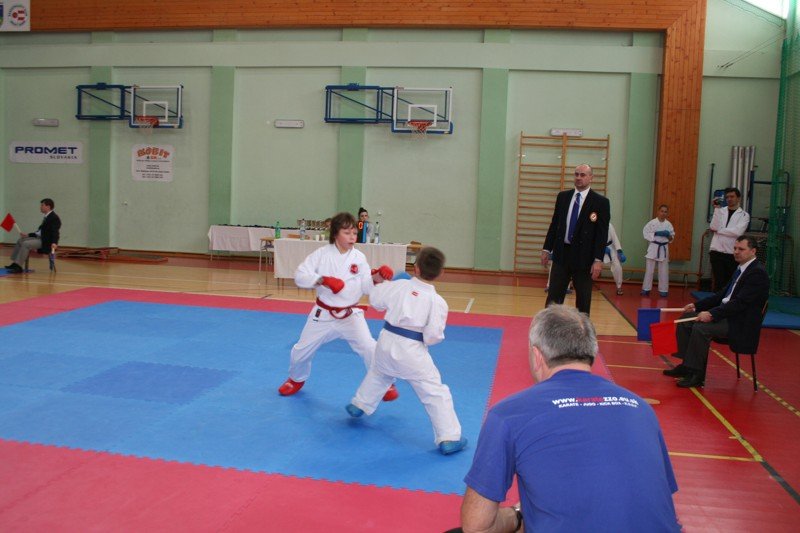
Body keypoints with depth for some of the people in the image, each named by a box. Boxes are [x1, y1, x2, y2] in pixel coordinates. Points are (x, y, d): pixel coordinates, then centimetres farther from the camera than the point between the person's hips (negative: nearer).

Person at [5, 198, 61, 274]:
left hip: (46, 242, -11)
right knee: (20, 240, 13)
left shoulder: (54, 218, -15)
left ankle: (19, 267, -21)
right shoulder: (47, 217, 17)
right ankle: (15, 263, 10)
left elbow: (55, 232, -27)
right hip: (40, 238, 11)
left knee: (26, 244, -25)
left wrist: (54, 243, -43)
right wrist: (28, 235, 19)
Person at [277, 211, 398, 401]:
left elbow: (366, 287, -7)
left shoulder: (359, 257, -7)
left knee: (369, 348, -16)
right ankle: (297, 379, 44)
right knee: (301, 350, 12)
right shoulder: (322, 254, -10)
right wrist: (323, 280, -28)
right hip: (323, 314, 1)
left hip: (350, 315, 0)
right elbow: (300, 276, -14)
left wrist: (378, 277, -27)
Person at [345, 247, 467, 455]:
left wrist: (382, 284, 28)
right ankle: (448, 438, 0)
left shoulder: (400, 286, -4)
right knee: (435, 392, 2)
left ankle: (359, 405, 50)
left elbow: (375, 299, 10)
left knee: (378, 374, 35)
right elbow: (433, 336, -14)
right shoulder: (438, 302, -12)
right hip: (411, 352, -4)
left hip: (387, 342, 5)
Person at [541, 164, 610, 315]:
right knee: (553, 297, 4)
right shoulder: (563, 196, 8)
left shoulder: (600, 202, -5)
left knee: (583, 300, 6)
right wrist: (547, 249, 8)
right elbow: (554, 224, 11)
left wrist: (598, 260, -14)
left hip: (584, 257, -3)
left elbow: (602, 233, -8)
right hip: (561, 254, 3)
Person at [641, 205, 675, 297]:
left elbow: (672, 237, 8)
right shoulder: (652, 222, -5)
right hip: (653, 247, -2)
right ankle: (646, 289, 11)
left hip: (664, 248, 2)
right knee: (649, 269, 3)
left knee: (664, 271, 6)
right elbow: (645, 233, -9)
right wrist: (656, 234, -18)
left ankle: (663, 290, 15)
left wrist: (669, 236, -14)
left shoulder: (668, 224, 2)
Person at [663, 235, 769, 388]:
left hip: (741, 323, -10)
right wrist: (697, 306, 8)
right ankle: (686, 365, 8)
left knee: (701, 327, -29)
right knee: (686, 318, 3)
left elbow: (740, 302, -24)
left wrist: (712, 314, -30)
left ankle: (696, 375, -16)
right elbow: (723, 294, 18)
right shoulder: (741, 269, 14)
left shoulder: (757, 273, -16)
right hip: (728, 314, 10)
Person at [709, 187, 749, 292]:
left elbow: (737, 232, -12)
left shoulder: (744, 215, 4)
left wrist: (718, 230, -7)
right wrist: (717, 208, -8)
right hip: (717, 252, 1)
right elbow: (713, 227, -6)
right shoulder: (720, 211, 9)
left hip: (732, 254, -1)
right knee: (718, 282, 4)